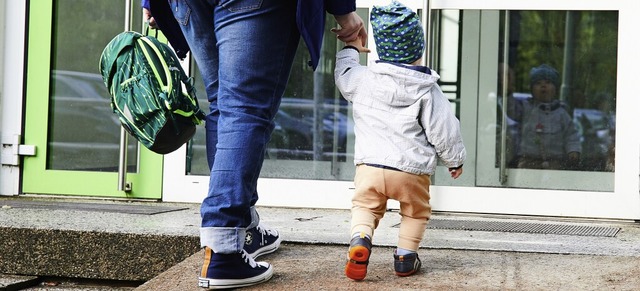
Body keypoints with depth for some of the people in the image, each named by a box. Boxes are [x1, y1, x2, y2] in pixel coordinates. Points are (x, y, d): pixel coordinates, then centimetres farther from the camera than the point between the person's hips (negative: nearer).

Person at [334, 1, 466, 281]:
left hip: (369, 164, 1)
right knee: (416, 211, 20)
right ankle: (405, 256, 17)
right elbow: (443, 129, 0)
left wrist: (350, 49, 43)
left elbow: (343, 75, 25)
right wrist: (455, 159, 16)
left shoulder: (362, 78, 1)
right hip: (412, 170, -1)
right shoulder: (427, 89, -4)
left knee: (364, 205, 15)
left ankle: (360, 239, -11)